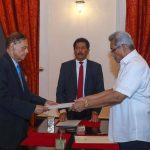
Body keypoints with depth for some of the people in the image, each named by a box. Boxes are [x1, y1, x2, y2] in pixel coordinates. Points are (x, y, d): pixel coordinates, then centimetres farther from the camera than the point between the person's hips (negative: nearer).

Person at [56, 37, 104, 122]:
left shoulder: (96, 67, 2)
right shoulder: (65, 66, 3)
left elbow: (100, 91, 0)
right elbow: (60, 90, 1)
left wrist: (95, 112, -11)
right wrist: (62, 111, -11)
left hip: (89, 113, 0)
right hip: (70, 112, 0)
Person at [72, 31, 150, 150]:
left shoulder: (135, 65, -19)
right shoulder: (129, 63, 14)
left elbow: (116, 97, -24)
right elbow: (114, 91, 13)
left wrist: (85, 104, -18)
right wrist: (86, 99, 5)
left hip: (136, 133, -9)